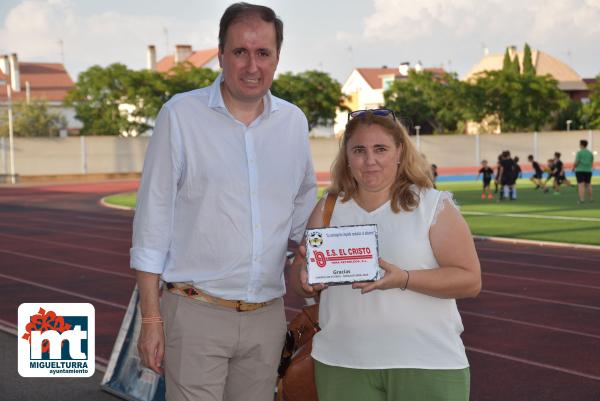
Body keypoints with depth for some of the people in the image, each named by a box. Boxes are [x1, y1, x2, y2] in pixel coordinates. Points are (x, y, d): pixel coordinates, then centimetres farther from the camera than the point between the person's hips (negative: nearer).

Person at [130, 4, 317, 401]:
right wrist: (151, 318, -6)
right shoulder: (180, 115, -4)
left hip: (267, 314, 4)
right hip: (196, 312, -4)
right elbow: (153, 219, -4)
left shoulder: (294, 122, 7)